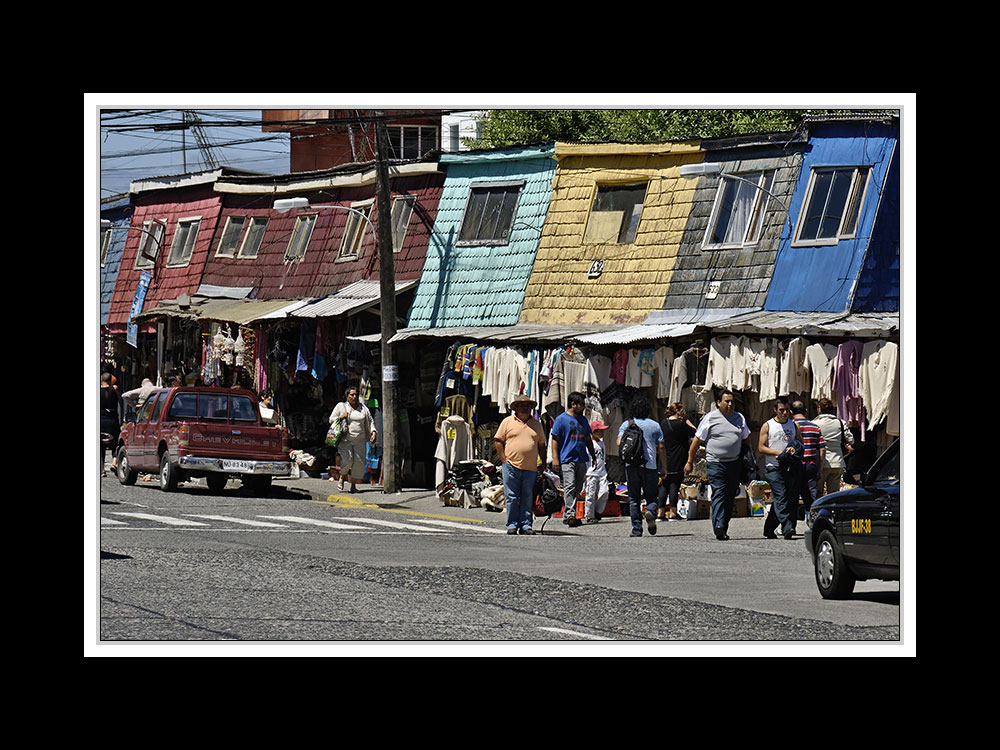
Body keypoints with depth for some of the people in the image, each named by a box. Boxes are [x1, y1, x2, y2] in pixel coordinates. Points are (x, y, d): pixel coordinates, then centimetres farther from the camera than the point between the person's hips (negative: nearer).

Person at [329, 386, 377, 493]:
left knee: (359, 462, -4)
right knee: (347, 459, -19)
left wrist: (373, 433, 2)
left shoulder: (363, 408, 13)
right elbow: (331, 420, 8)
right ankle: (341, 478, 8)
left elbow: (370, 422, 17)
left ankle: (353, 485, 8)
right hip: (345, 439, -3)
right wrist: (340, 417, -10)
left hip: (359, 440, 3)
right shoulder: (340, 406, 7)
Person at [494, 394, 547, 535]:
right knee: (512, 497, -3)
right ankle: (512, 525, 1)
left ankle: (526, 525, 6)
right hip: (511, 465, -3)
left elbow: (541, 445, 20)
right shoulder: (508, 422, 7)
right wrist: (504, 460, -4)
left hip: (531, 468, 3)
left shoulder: (536, 424, 16)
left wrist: (543, 463, 11)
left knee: (528, 499, 2)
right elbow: (498, 441, 6)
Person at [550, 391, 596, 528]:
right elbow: (555, 440, -4)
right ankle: (570, 515, -22)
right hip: (567, 459, -7)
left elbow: (588, 440, 26)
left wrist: (593, 457, 22)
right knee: (569, 488, -15)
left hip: (581, 460, 7)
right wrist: (555, 458, -12)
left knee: (577, 489, 8)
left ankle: (567, 516, 16)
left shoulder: (583, 420, 18)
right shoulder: (561, 419, -1)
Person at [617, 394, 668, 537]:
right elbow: (660, 448, 6)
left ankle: (637, 529, 0)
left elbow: (620, 442, -5)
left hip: (631, 465, 0)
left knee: (634, 498, 5)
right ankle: (651, 512, -23)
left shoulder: (626, 424, 7)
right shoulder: (654, 425, 8)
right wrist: (664, 467, 13)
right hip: (650, 465, 0)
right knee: (651, 496, 9)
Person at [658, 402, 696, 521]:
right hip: (677, 462, -7)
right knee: (674, 485, -4)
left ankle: (660, 512, 9)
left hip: (664, 461, 7)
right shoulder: (680, 424, -13)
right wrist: (686, 419, 3)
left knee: (664, 486, 9)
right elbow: (694, 432, -5)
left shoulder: (663, 423, 9)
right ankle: (673, 513, -5)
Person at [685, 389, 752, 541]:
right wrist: (689, 462, 4)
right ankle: (719, 526, -28)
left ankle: (723, 529, 13)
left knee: (730, 497, 6)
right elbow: (697, 440, 4)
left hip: (734, 463, 5)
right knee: (718, 494, -16)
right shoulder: (710, 418, 0)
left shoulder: (739, 418, 14)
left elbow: (746, 439, 25)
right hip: (715, 463, -5)